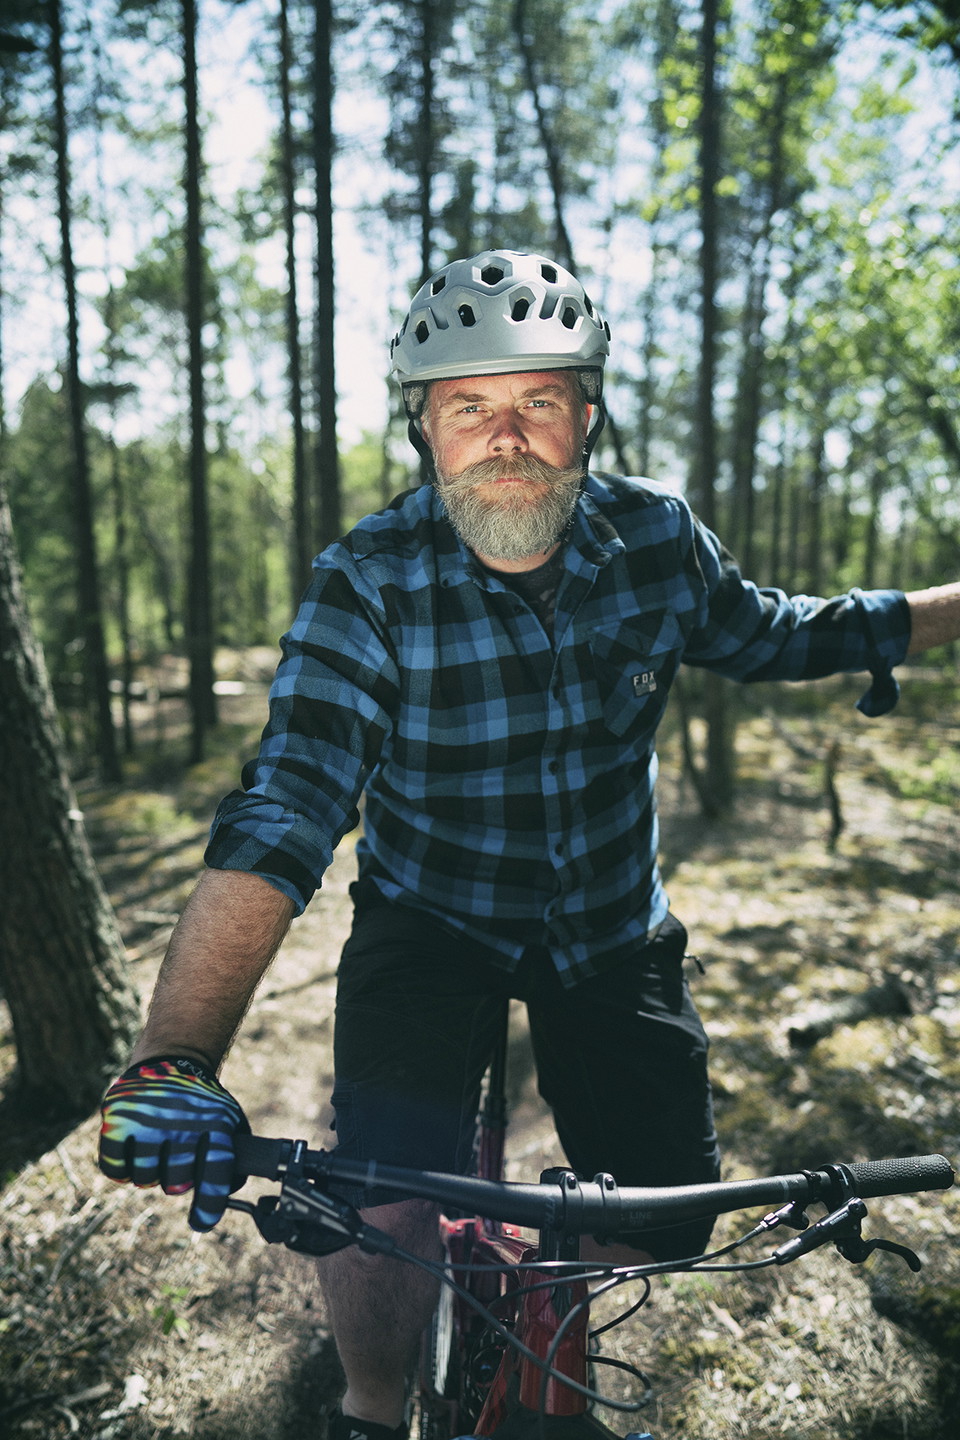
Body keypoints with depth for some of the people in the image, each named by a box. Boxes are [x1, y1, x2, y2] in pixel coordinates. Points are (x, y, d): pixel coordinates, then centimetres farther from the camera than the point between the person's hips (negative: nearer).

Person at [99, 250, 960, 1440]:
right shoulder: (367, 588, -23)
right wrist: (175, 1061, -45)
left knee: (668, 1230, 4)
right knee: (390, 1215, -22)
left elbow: (766, 636, 9)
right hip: (431, 922, -2)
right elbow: (277, 824, -32)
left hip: (613, 929, 3)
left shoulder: (657, 538, -12)